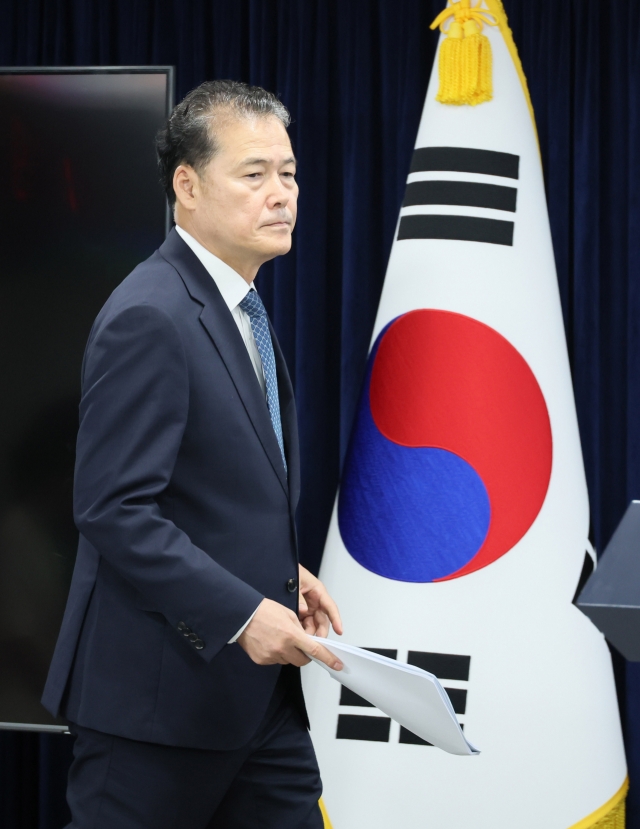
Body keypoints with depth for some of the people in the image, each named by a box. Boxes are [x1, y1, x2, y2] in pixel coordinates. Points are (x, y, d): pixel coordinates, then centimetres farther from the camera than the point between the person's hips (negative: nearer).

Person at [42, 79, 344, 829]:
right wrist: (241, 612, -24)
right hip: (161, 692, -9)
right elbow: (115, 510, -22)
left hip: (256, 685, 9)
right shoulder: (149, 318, -17)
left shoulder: (237, 307, 14)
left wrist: (280, 571, 9)